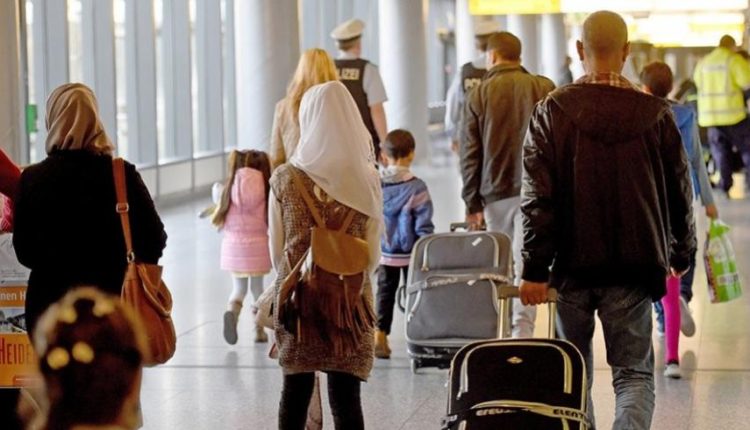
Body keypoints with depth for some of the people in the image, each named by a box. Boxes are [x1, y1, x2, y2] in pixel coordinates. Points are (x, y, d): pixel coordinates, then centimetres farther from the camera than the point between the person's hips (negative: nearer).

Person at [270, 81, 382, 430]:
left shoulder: (285, 179, -5)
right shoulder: (367, 180, -5)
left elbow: (276, 248, 3)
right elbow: (372, 254, 1)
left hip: (296, 297, 1)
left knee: (295, 391, 13)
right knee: (346, 397, 3)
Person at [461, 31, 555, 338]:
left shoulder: (480, 94, 2)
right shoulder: (544, 89, 3)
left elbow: (470, 153, 2)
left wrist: (472, 202, 5)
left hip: (495, 194, 1)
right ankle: (523, 330, -13)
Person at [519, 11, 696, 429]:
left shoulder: (551, 112, -5)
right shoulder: (655, 114, -2)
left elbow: (538, 198, -8)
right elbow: (680, 192, 6)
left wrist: (535, 269, -4)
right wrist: (682, 252, 21)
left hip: (572, 267, 0)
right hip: (633, 269, 0)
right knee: (634, 374, 5)